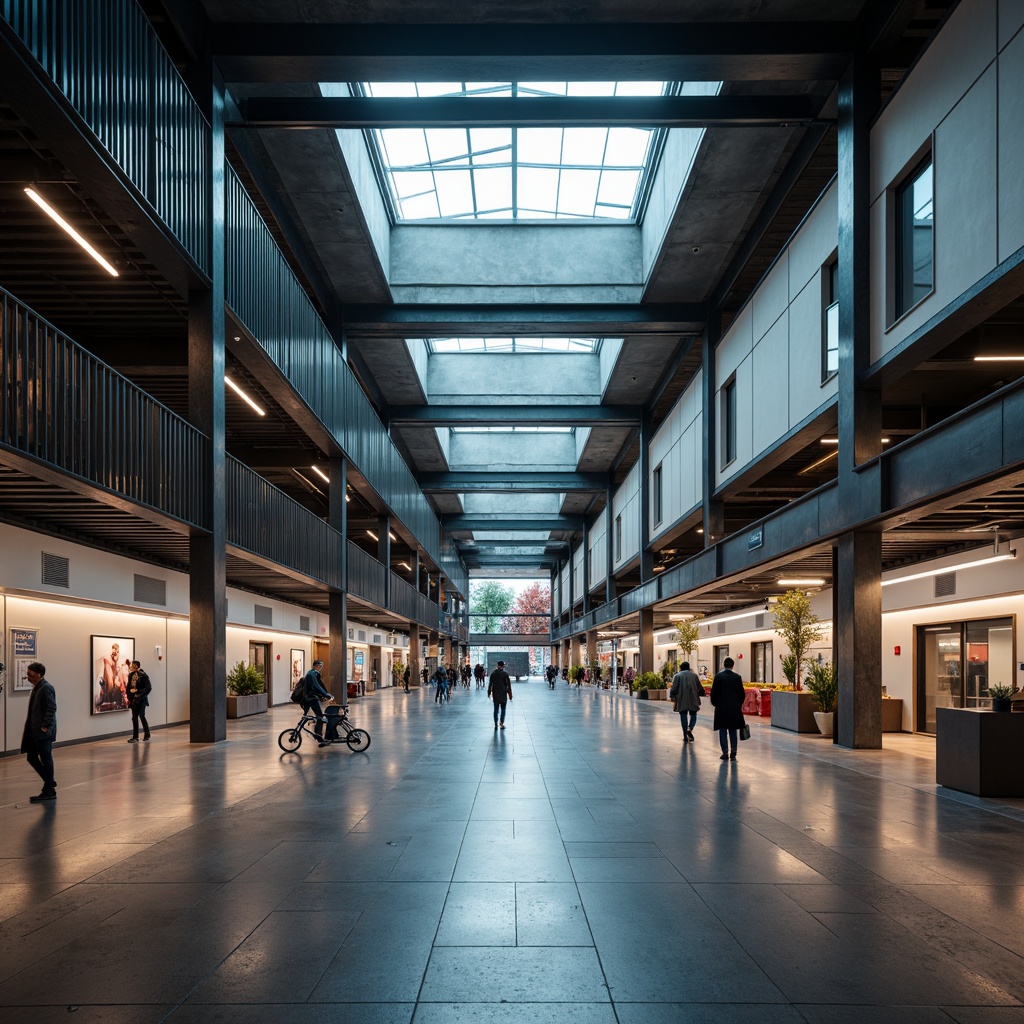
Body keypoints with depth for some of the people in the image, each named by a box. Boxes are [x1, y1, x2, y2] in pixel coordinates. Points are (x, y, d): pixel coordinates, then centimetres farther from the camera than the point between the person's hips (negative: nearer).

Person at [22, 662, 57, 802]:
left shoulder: (46, 688, -16)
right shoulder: (36, 687, 13)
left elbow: (52, 708, -20)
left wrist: (45, 726, -20)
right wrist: (29, 729, 15)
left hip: (43, 732, -10)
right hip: (35, 731, 10)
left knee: (46, 759, -1)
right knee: (31, 757, 12)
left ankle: (49, 791, 8)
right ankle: (49, 782, 24)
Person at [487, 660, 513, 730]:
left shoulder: (493, 673, 0)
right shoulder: (505, 673, -7)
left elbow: (490, 684, 3)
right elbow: (508, 684, -7)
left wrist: (489, 693, 11)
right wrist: (510, 694, -1)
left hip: (495, 694, 2)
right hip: (503, 694, -2)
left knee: (496, 709, 8)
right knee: (503, 709, 9)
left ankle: (496, 724, 1)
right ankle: (502, 723, 4)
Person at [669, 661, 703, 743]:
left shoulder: (677, 676, 1)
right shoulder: (694, 675, 7)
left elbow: (674, 688, -6)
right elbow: (700, 688, 9)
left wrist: (672, 696, 10)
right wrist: (700, 693, 28)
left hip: (682, 700, -1)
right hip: (693, 700, 1)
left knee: (683, 716, 5)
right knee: (693, 715, 14)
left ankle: (685, 737, 4)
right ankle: (690, 728, -14)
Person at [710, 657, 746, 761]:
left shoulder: (719, 676, -7)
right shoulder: (737, 677, -1)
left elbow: (713, 692, -6)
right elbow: (742, 694, 3)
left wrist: (715, 703, 9)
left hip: (721, 708, -2)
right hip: (734, 708, 2)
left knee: (722, 730, 5)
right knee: (733, 731, 9)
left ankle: (725, 752, 2)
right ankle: (733, 753, 5)